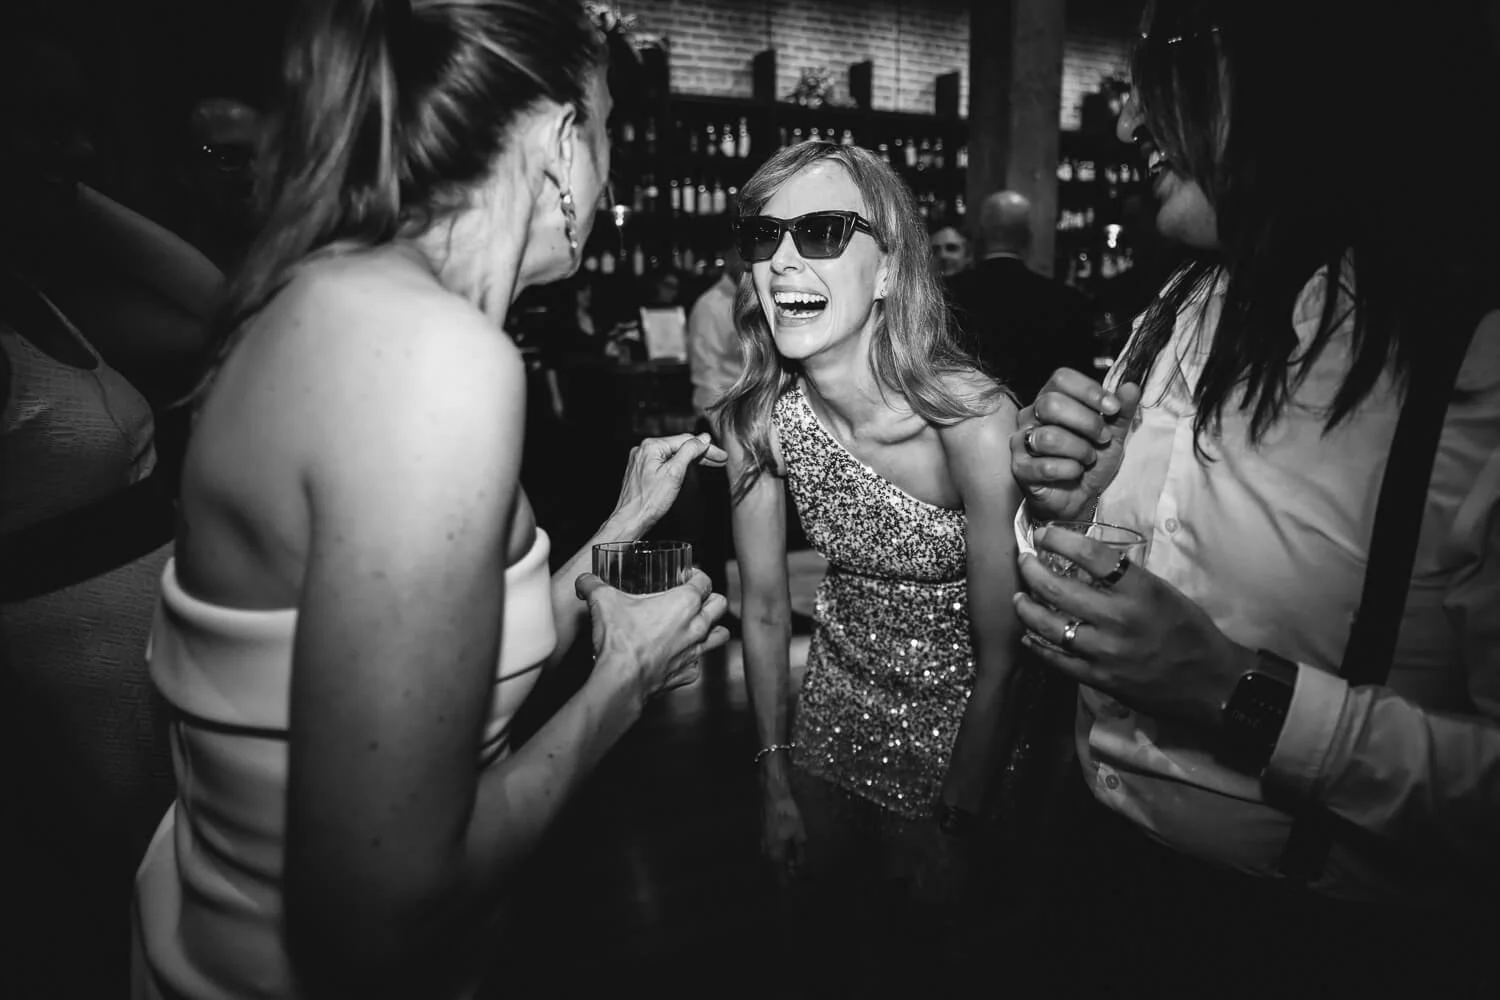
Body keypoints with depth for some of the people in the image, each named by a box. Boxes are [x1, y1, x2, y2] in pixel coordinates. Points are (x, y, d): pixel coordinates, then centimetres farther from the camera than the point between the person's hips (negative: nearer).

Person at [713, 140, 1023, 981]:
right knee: (830, 901, 27)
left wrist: (952, 830, -13)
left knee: (922, 924, 19)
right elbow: (764, 610, -6)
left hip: (959, 718, -4)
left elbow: (1002, 657, -20)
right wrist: (776, 784, 0)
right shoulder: (755, 420, -16)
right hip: (835, 703, 4)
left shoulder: (972, 418, -29)